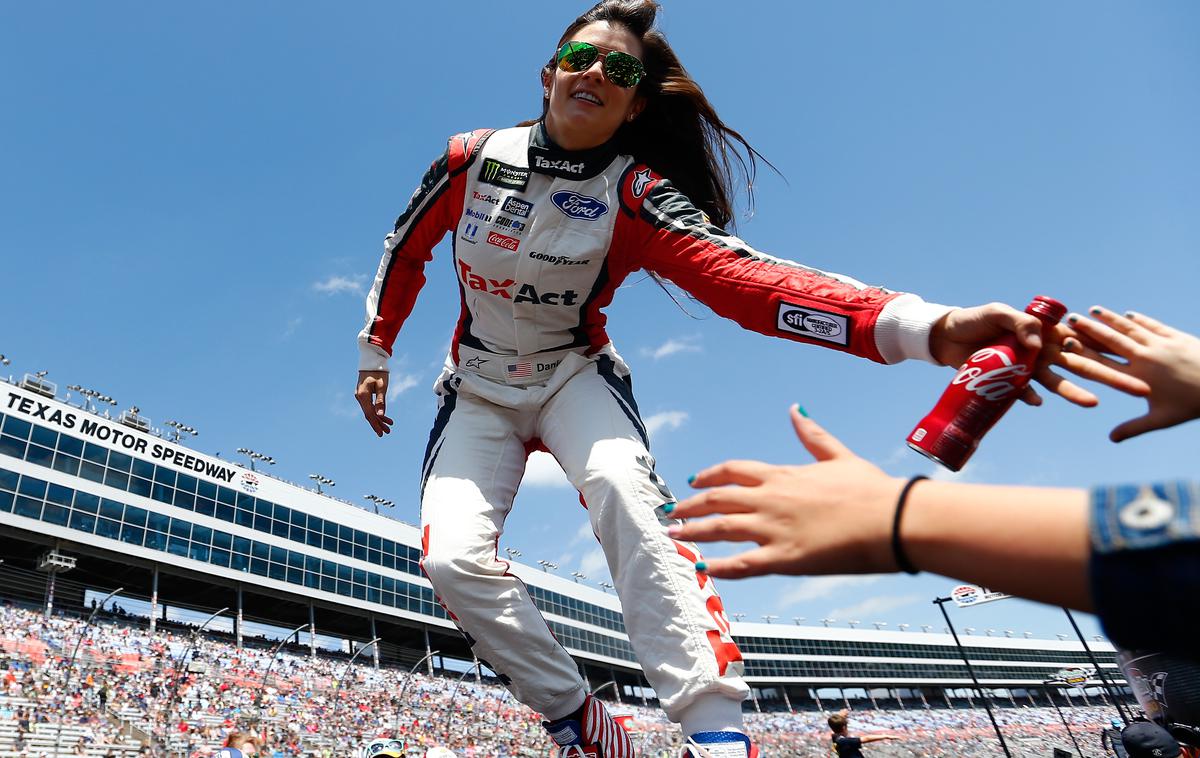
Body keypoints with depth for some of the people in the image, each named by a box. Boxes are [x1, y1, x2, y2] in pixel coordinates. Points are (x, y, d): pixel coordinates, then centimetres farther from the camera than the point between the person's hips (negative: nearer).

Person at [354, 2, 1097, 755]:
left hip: (573, 378, -2)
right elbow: (405, 253, 8)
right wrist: (375, 355, 11)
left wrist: (924, 325, -47)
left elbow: (737, 273, -34)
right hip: (480, 391, 3)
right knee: (453, 558, -19)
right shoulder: (471, 159, -9)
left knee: (625, 494, -35)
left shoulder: (633, 196, -17)